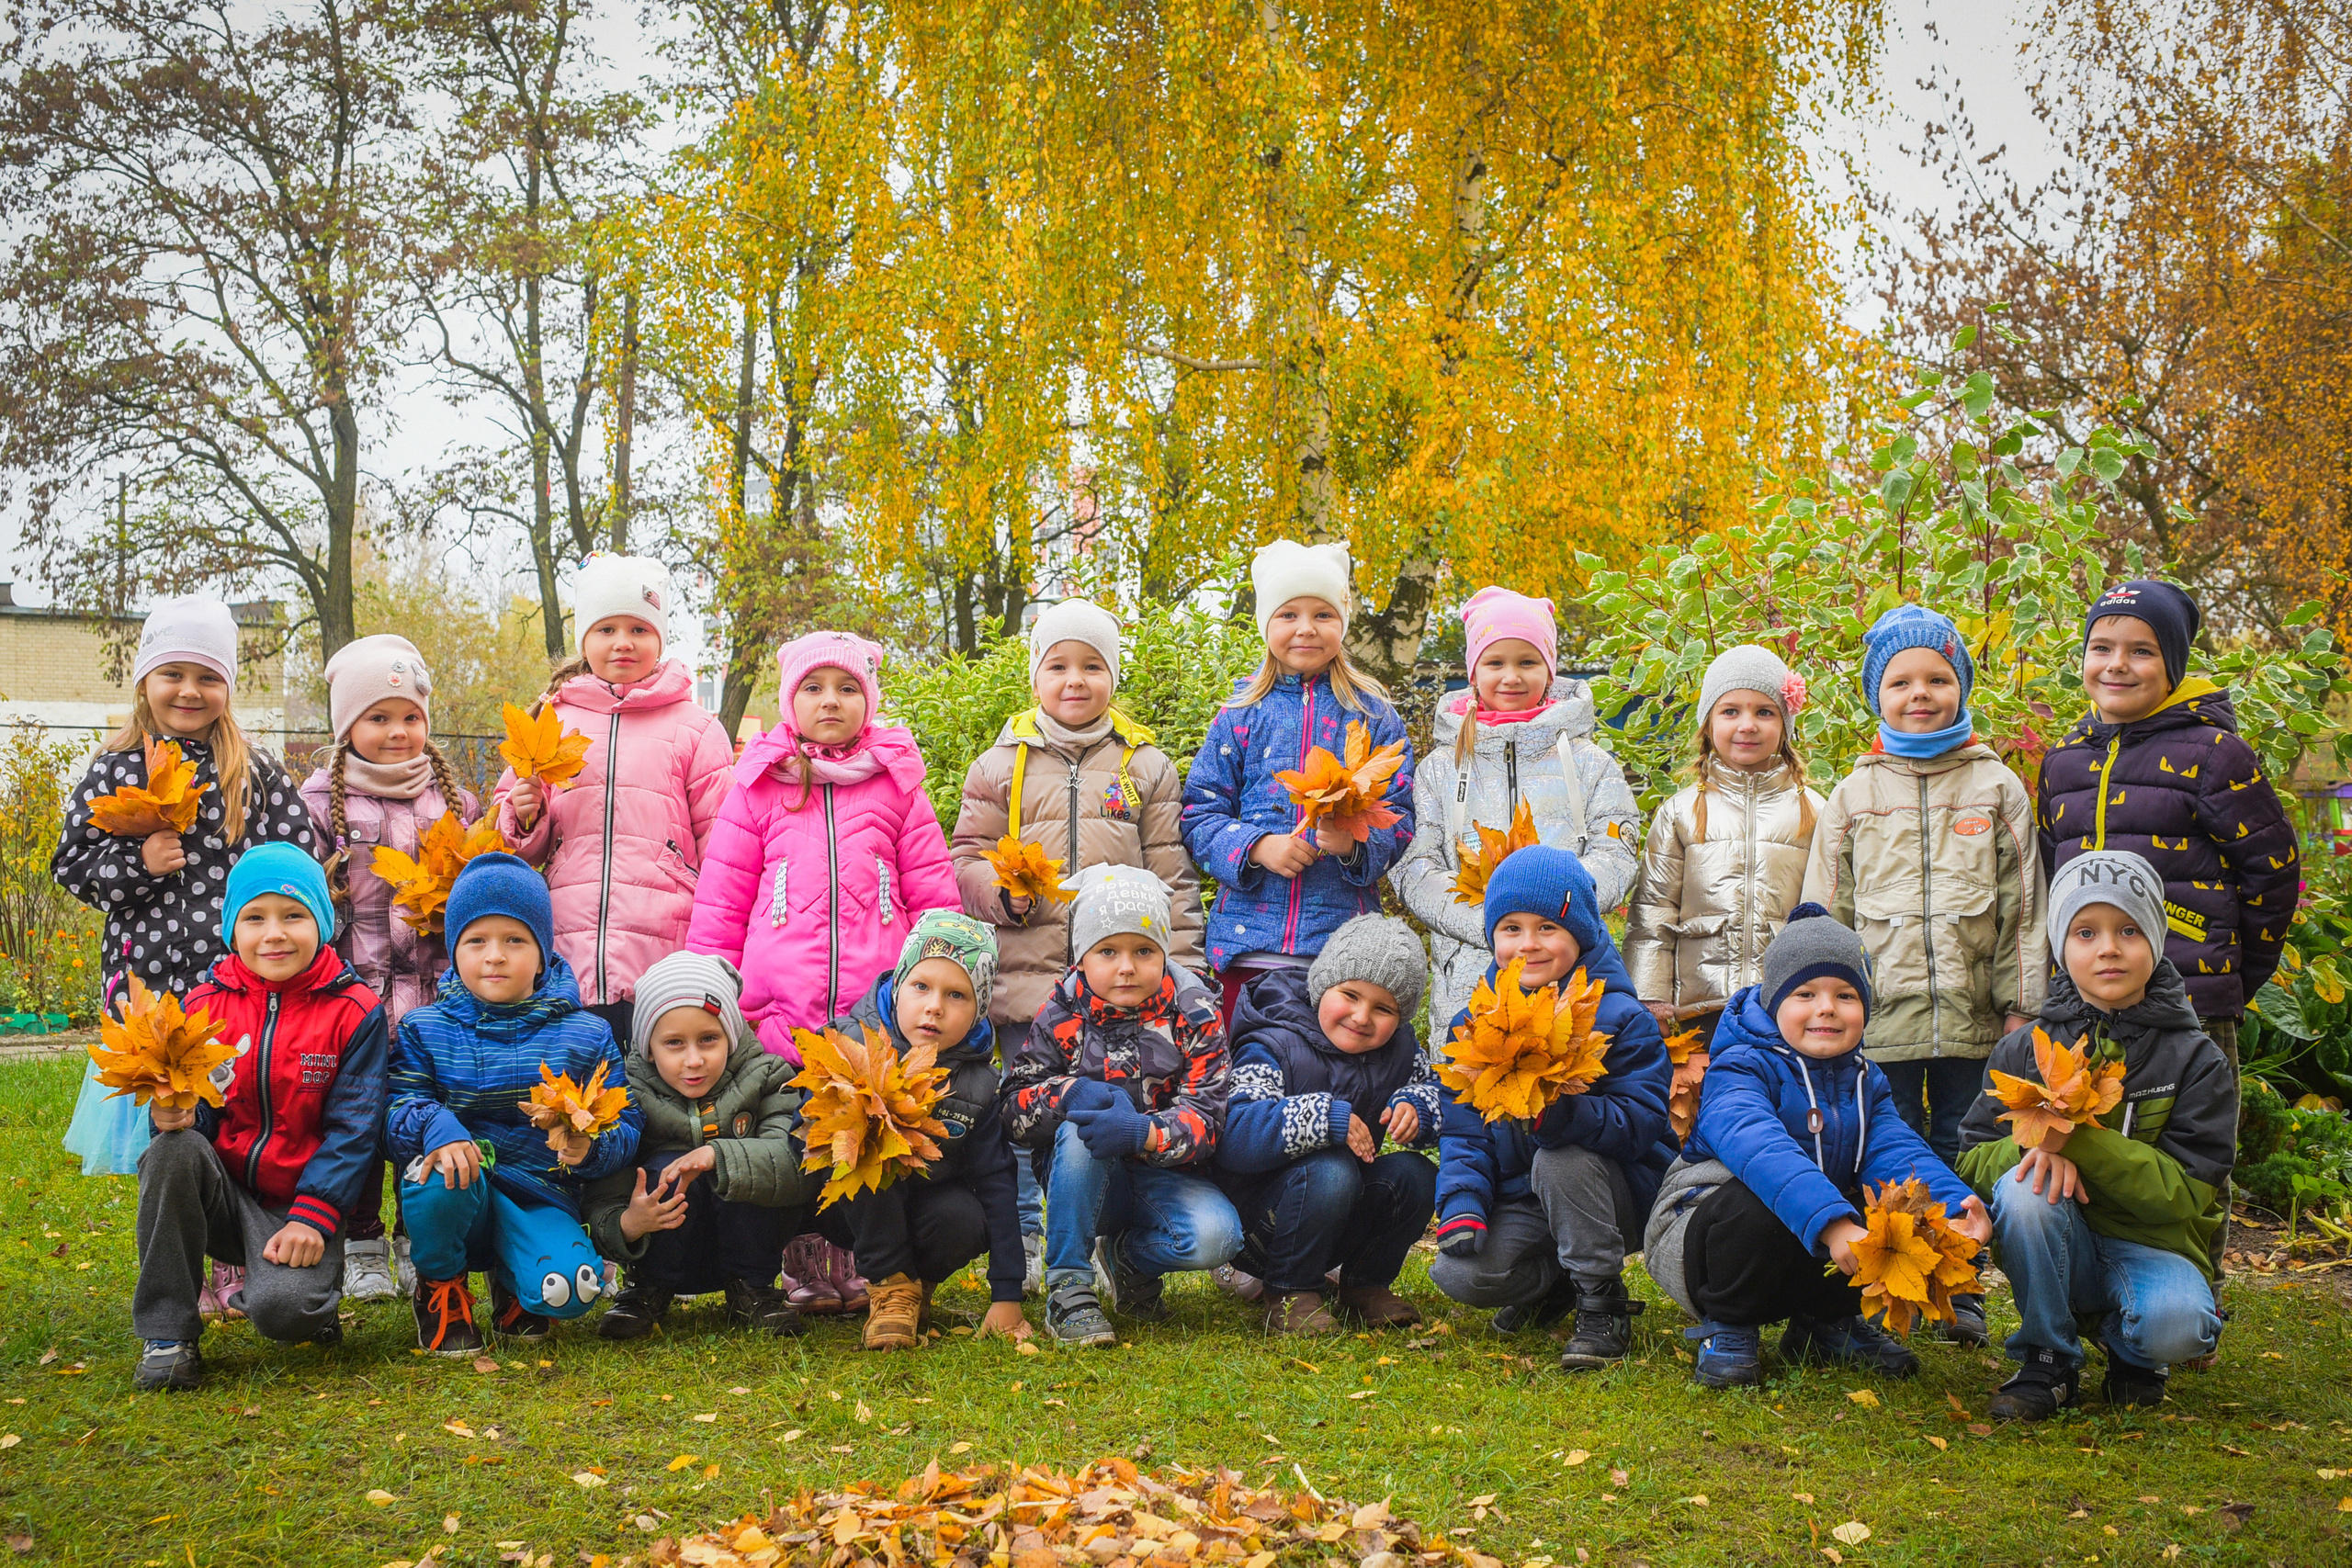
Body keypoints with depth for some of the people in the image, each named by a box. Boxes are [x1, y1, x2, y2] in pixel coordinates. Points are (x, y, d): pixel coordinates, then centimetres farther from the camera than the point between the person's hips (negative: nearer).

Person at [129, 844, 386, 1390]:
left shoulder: (353, 1011, -5)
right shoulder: (204, 1005, 4)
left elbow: (352, 1128, -9)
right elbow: (201, 1116, 3)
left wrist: (312, 1217, -19)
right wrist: (174, 1115, -22)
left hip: (301, 1203, -4)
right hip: (222, 1195, 4)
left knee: (282, 1308, -32)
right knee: (174, 1149, -30)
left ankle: (309, 1300, 9)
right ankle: (167, 1334, -18)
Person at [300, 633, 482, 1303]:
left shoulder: (455, 799, 11)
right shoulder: (321, 800, 2)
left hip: (437, 994, 2)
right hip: (355, 990, -2)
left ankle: (420, 1246, 18)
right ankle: (362, 1247, 17)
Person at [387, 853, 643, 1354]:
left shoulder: (585, 1035, 6)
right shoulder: (424, 1030, 7)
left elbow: (626, 1125, 3)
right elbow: (398, 1107, -4)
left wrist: (589, 1147, -21)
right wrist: (435, 1126, -28)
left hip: (541, 1200, 0)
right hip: (455, 1204, 0)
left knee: (569, 1289, -30)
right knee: (440, 1169, -37)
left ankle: (511, 1280, 12)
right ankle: (440, 1284, -3)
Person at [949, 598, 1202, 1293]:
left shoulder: (1146, 766, 10)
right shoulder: (999, 766, 11)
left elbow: (1173, 878, 8)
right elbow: (965, 859, 10)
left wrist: (1181, 975, 0)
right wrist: (1002, 891, -12)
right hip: (1027, 976, 0)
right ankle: (1032, 1250, 15)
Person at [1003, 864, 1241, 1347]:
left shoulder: (1193, 1014, -6)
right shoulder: (1063, 1015, -3)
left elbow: (1205, 1116, -16)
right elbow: (1014, 1107, -6)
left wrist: (1143, 1133, -37)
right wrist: (1072, 1092, -28)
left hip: (1164, 1171, 0)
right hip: (1084, 1173, 0)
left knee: (1215, 1236, -30)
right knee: (1080, 1129, -34)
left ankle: (1127, 1257, 7)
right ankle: (1068, 1287, -22)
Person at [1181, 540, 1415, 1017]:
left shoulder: (1372, 715, 7)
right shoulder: (1241, 714, 8)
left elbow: (1400, 821, 4)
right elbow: (1199, 815, 6)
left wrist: (1357, 843, -17)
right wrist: (1257, 847, -12)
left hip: (1344, 941, 0)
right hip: (1247, 941, 1)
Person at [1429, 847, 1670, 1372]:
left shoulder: (1620, 1018, -12)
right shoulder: (1475, 1022, 3)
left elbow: (1639, 1121, -22)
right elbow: (1462, 1131, 3)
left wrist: (1561, 1113, -41)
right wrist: (1462, 1206, -15)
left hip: (1616, 1198, -4)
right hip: (1518, 1201, 4)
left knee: (1561, 1160, -37)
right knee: (1458, 1274, -22)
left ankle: (1604, 1308, -17)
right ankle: (1555, 1282, 12)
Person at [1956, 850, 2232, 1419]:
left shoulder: (2196, 1060, -3)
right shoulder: (2025, 1049, 3)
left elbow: (2187, 1192, -12)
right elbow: (1970, 1160, 2)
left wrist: (2078, 1138, -26)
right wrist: (2035, 1144, -22)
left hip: (2152, 1244, -2)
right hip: (2060, 1251, 2)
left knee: (2175, 1325, -35)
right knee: (2023, 1186, -30)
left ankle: (2130, 1351, 5)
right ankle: (2049, 1363, -12)